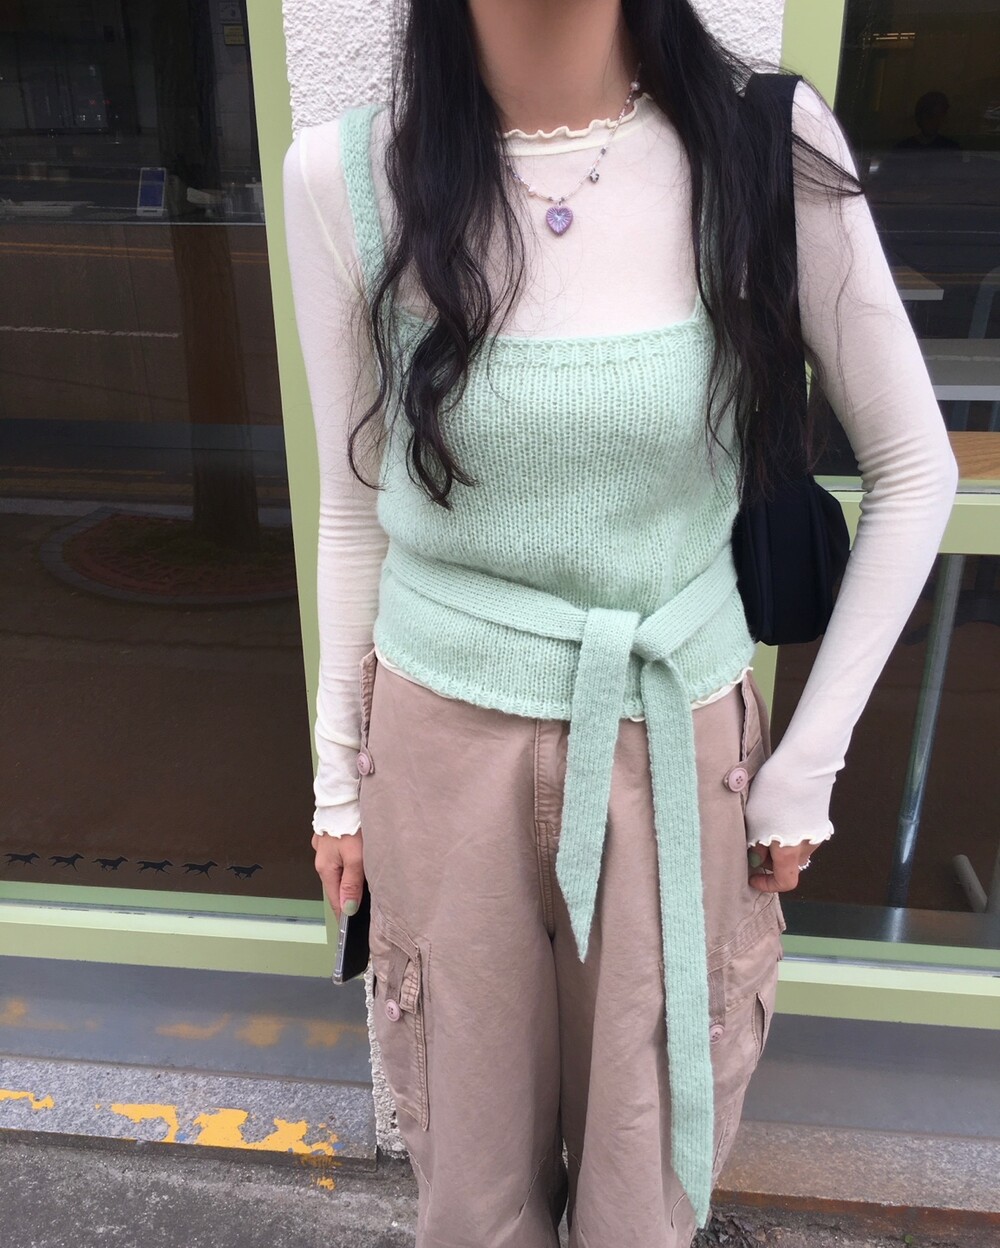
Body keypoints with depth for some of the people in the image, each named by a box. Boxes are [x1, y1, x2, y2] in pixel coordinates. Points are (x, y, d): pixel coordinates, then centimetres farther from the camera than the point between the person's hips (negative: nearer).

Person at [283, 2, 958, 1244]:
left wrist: (809, 760, -3)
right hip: (444, 745, 1)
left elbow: (914, 470, -1)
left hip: (678, 745, 0)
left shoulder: (767, 142, -9)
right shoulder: (348, 175, -7)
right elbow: (355, 506, 2)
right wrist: (338, 768, 9)